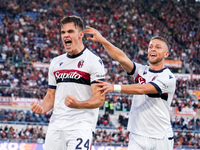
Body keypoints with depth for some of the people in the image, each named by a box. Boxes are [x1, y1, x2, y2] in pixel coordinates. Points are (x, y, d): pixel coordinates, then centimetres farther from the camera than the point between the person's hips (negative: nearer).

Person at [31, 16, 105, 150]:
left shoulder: (94, 61, -4)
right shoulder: (56, 62, 17)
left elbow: (99, 99, -10)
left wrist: (78, 104, -28)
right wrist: (42, 108, 0)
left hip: (81, 127, -6)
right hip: (56, 127, 6)